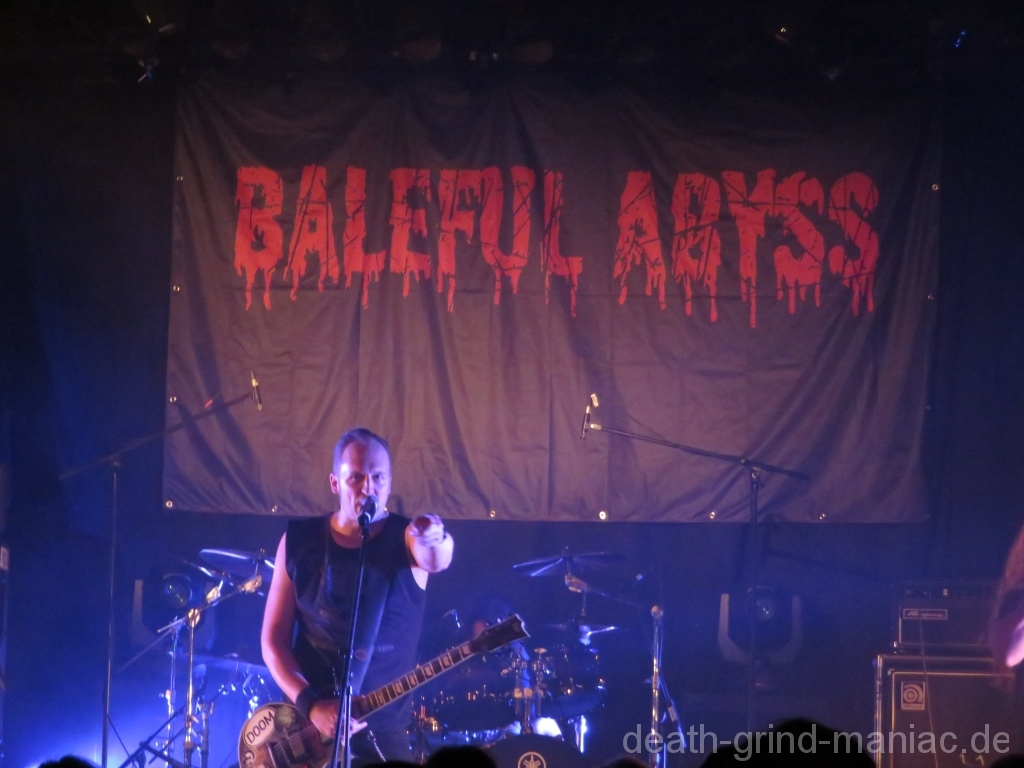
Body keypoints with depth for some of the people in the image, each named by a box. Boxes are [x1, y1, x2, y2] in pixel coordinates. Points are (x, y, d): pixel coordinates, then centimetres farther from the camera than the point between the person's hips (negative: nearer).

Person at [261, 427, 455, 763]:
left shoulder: (408, 537, -3)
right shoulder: (299, 541, 2)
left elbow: (435, 560, -28)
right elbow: (273, 639, 2)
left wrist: (435, 542, -52)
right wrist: (310, 705, -12)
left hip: (385, 730, -1)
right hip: (308, 724, 1)